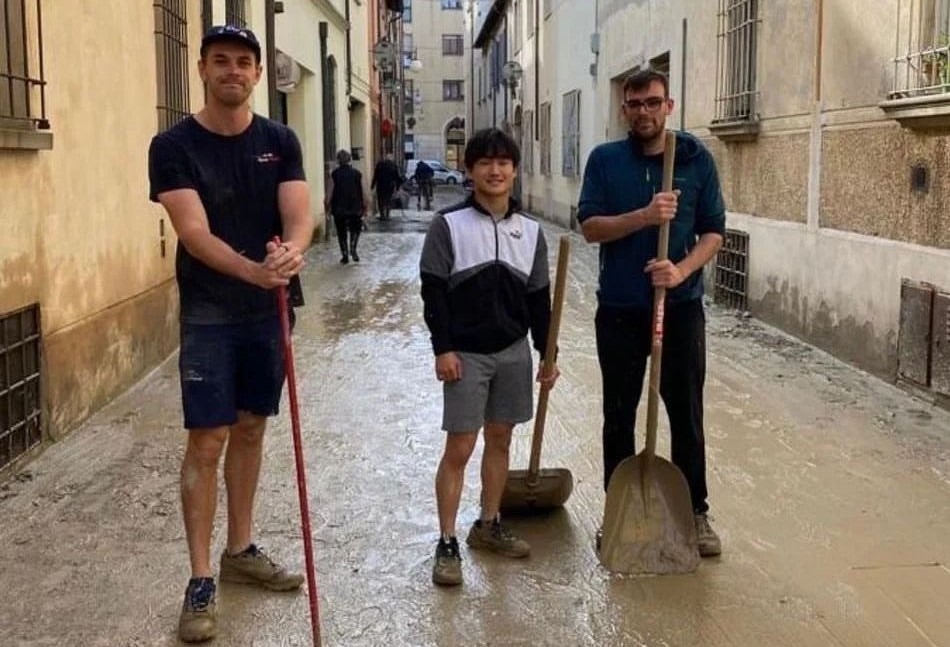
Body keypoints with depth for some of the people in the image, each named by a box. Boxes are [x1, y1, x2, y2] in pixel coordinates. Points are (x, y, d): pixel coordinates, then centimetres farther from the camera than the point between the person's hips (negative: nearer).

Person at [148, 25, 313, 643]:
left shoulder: (280, 141, 2)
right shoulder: (174, 146, -9)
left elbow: (299, 214, -10)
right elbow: (194, 232, -19)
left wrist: (292, 251, -33)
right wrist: (251, 269, -37)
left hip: (268, 309, 4)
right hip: (209, 313, -4)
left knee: (251, 429, 13)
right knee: (208, 439, -4)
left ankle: (241, 550, 28)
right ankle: (201, 580, 5)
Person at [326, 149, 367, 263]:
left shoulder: (334, 174, -5)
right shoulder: (357, 174, -1)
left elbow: (330, 192, -7)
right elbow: (362, 192, 0)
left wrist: (328, 205, 4)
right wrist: (364, 207, 8)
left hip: (339, 208, -1)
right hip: (355, 208, 1)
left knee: (341, 232, 11)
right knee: (355, 228, 19)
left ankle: (345, 255, 11)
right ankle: (353, 248, -2)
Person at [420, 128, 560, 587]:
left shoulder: (530, 230, 4)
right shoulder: (448, 225, -7)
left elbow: (539, 298, 9)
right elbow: (433, 291, -8)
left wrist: (547, 354, 9)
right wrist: (443, 349, -13)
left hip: (513, 352, 5)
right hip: (465, 354, -4)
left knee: (500, 439, 14)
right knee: (459, 448, -3)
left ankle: (489, 526, 29)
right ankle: (447, 543, 6)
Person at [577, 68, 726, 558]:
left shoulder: (696, 159, 1)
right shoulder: (605, 160, 2)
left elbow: (713, 230, 1)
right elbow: (589, 226, -6)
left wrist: (683, 269, -18)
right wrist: (644, 216, -22)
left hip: (681, 307, 0)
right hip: (619, 309, 1)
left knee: (687, 414, 5)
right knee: (618, 415, 11)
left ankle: (695, 512, 17)